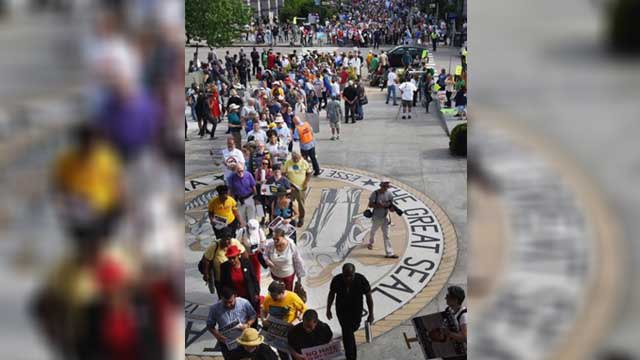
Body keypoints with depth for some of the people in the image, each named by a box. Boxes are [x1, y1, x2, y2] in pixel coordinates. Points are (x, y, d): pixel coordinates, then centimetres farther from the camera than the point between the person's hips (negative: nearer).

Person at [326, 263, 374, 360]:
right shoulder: (337, 280, -26)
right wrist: (328, 310, 1)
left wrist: (371, 314, -10)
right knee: (347, 332, -5)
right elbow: (331, 294, -7)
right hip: (342, 309, -1)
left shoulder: (361, 280, -28)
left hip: (356, 309, 1)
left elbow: (368, 296, -15)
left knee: (354, 327, 23)